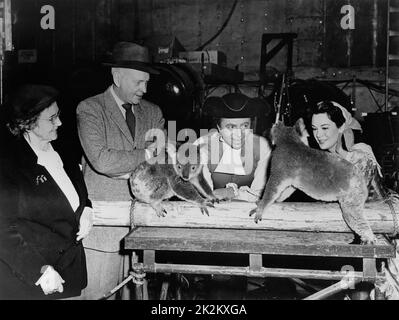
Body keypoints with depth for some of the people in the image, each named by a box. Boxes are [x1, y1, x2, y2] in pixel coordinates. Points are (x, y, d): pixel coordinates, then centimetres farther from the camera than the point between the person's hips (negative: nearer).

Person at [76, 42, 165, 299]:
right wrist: (145, 155, -7)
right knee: (99, 293, 1)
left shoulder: (152, 112, 13)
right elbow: (102, 161, -18)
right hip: (105, 219, -4)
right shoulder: (89, 109, -4)